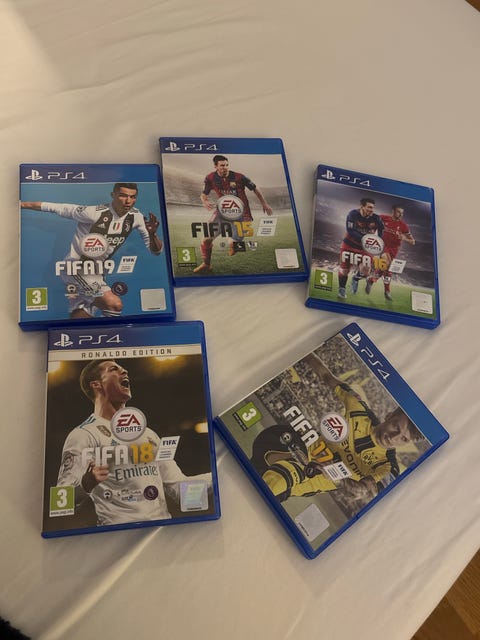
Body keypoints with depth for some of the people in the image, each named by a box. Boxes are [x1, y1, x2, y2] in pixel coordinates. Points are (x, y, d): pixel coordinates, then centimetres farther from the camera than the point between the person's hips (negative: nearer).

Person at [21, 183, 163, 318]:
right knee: (115, 304, -24)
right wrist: (22, 204, -11)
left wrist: (152, 234, -21)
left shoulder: (135, 217, -2)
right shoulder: (95, 213, -20)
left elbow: (156, 250, -1)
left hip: (97, 272, 7)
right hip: (76, 268, -7)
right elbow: (55, 208, -12)